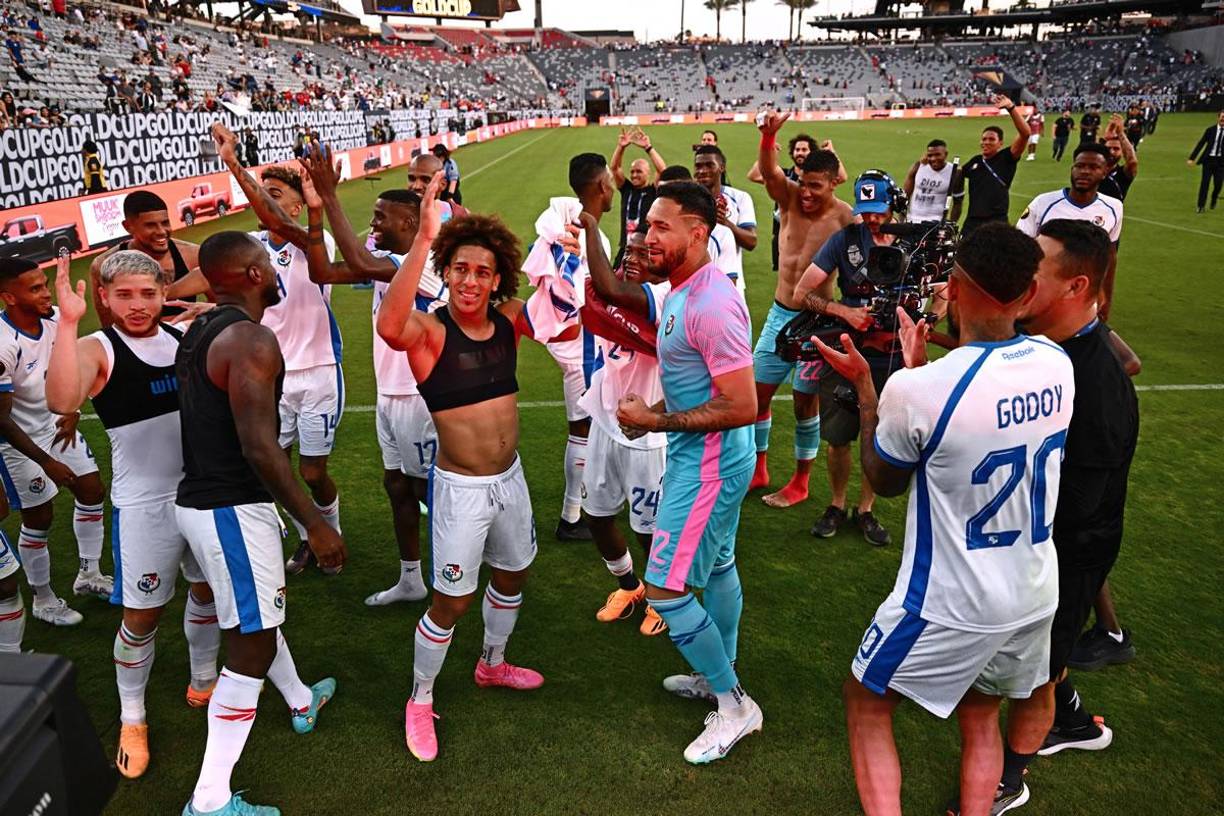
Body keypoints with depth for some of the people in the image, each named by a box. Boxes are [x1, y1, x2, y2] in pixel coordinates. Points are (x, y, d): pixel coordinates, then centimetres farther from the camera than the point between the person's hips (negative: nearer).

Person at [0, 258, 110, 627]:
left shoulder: (55, 318, -13)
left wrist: (72, 411, 0)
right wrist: (47, 463, -22)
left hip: (56, 422, 7)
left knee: (92, 491, 12)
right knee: (39, 516, 3)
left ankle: (89, 574, 30)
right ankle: (43, 599, 23)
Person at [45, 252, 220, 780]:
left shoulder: (185, 337, 3)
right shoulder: (97, 349, -11)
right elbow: (62, 402, -31)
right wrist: (67, 322, -36)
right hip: (144, 504, -5)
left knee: (208, 590, 18)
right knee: (142, 614, 5)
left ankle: (204, 682, 40)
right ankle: (131, 719, 26)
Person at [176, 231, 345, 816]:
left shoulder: (198, 332, 10)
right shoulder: (251, 339, -19)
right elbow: (259, 446, -25)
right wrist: (315, 524, -20)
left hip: (200, 500, 10)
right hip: (233, 510, -10)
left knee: (260, 616, 28)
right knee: (251, 648, 0)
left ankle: (302, 701, 52)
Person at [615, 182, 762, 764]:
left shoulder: (712, 305, -27)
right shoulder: (682, 291, 6)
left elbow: (742, 408, -29)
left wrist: (654, 421, -22)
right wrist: (652, 409, 3)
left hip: (708, 464, -11)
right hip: (700, 455, 11)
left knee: (665, 591, -5)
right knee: (716, 566, 23)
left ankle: (734, 705, 13)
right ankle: (721, 676, 43)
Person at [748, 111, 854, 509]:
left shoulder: (846, 219, -13)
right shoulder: (790, 197, -4)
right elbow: (768, 170, -23)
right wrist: (769, 134, -41)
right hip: (779, 313, 4)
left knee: (805, 402, 6)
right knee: (757, 393, 11)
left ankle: (800, 483, 25)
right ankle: (758, 471, 30)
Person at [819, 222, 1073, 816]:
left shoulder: (918, 390, -27)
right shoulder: (1058, 365, -8)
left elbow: (885, 482, -6)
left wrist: (864, 386, 1)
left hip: (950, 607, -5)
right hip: (1036, 598, 6)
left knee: (866, 704, 17)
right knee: (980, 719, 26)